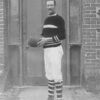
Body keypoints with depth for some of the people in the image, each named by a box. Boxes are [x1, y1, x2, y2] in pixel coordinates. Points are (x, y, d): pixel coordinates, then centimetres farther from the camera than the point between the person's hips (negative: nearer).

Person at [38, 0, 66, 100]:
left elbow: (62, 36, -14)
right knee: (49, 75, 12)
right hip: (46, 50, 7)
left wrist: (47, 40, -17)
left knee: (57, 76, -7)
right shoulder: (46, 19, 16)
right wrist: (40, 40, 4)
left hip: (55, 49, -7)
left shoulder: (59, 19, -7)